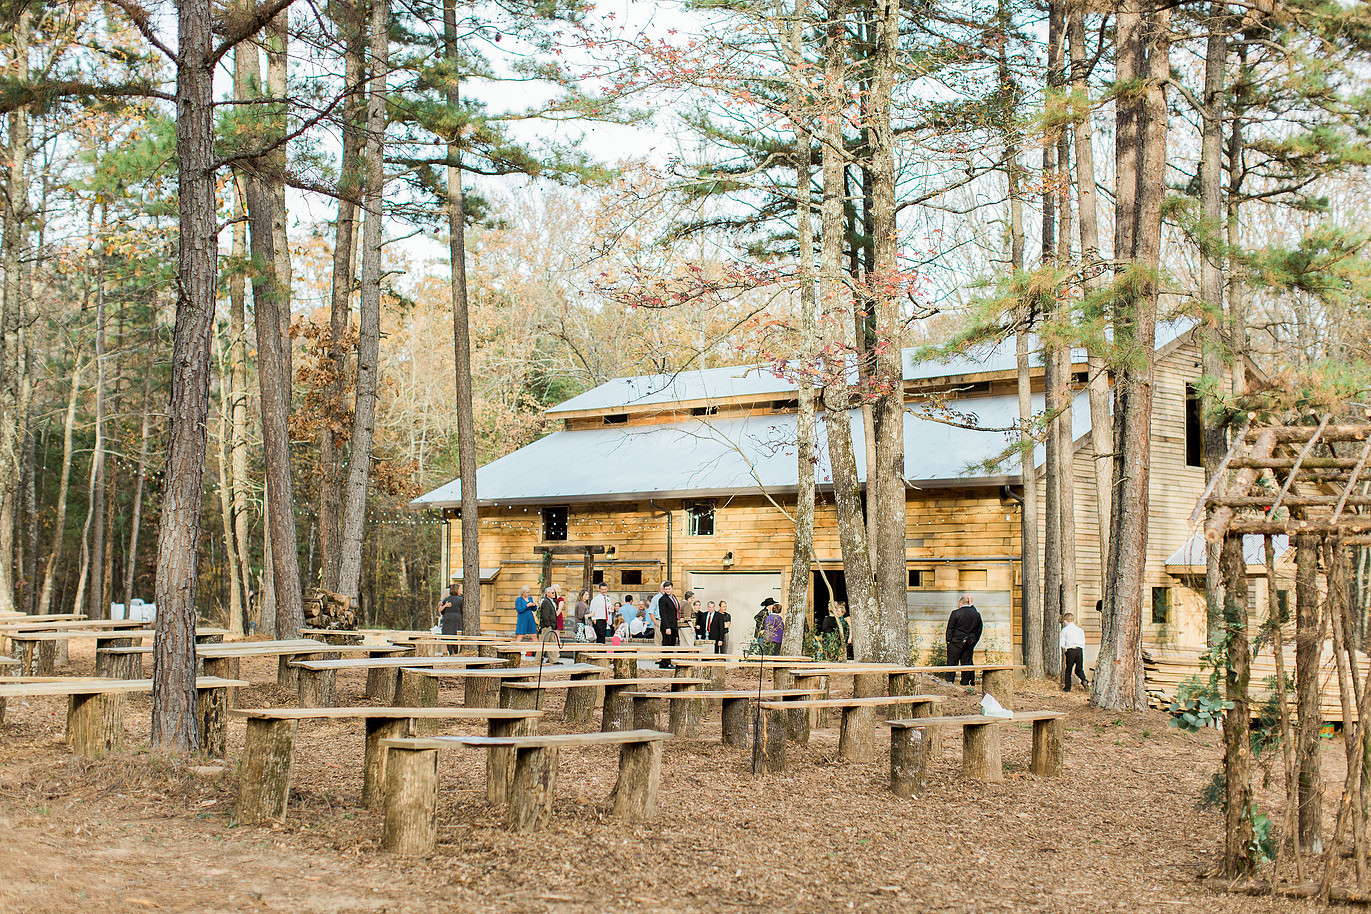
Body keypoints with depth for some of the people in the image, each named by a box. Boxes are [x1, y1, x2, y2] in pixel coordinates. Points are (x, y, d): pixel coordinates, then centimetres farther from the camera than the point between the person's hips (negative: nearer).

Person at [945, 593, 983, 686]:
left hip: (956, 642, -4)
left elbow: (950, 629, -6)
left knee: (952, 662, 2)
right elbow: (978, 631, 11)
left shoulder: (956, 613, -9)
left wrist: (949, 640, 1)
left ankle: (949, 681, 0)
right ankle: (966, 682, 8)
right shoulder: (977, 615, 4)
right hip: (970, 643, 4)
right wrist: (973, 642, 16)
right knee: (966, 662, 8)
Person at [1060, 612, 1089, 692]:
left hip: (1070, 650, -3)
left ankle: (1067, 687, 10)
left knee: (1068, 670, 7)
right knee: (1079, 669, 14)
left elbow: (1062, 643, 0)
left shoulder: (1064, 630, 3)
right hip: (1079, 650, 3)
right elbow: (1083, 642, 11)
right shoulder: (1080, 629, 11)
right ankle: (1084, 680, -13)